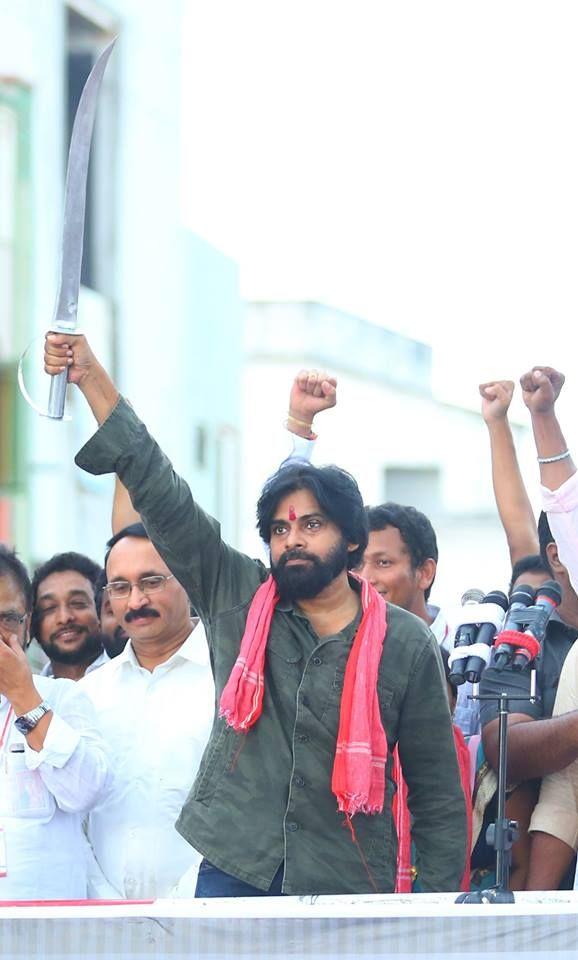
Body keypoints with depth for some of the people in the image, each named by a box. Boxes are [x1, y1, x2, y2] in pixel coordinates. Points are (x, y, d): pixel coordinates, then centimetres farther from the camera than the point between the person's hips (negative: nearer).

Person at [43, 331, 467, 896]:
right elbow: (161, 495, 2)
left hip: (348, 892, -1)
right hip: (233, 872, 1)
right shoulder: (236, 600, 8)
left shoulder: (405, 645, 4)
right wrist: (90, 378, -5)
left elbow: (437, 792, 5)